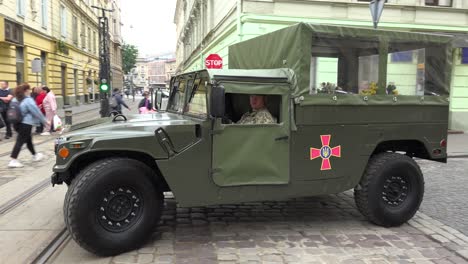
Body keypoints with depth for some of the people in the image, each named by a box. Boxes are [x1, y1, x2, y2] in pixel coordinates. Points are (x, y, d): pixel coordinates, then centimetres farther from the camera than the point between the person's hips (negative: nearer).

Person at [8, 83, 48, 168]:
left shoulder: (15, 100, 9)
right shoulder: (28, 100, -16)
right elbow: (37, 112, -14)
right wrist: (45, 121, -5)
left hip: (17, 123, 9)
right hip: (26, 124, -9)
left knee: (28, 139, 21)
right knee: (20, 141, -6)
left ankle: (35, 155, 35)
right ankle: (13, 161, -8)